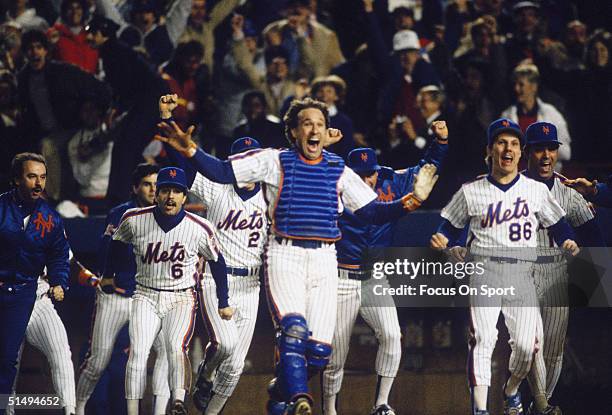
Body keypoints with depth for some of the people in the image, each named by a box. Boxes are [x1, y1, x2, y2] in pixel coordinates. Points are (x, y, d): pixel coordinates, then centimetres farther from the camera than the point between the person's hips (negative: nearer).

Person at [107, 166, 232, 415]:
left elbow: (216, 261, 8)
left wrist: (223, 303, 13)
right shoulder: (134, 220, -7)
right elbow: (117, 244, 16)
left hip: (181, 299, -1)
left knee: (176, 348, -26)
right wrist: (107, 277, 26)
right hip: (145, 297, 1)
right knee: (138, 352, -17)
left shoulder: (199, 229, -9)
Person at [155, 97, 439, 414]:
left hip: (324, 260, 3)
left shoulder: (338, 171, 13)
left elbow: (373, 212, 12)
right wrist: (190, 151, -14)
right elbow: (222, 172, 1)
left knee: (319, 349, -2)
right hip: (284, 256, -3)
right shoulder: (274, 161, 5)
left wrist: (404, 206, -6)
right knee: (293, 329, -27)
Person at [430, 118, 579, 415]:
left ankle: (512, 390, 26)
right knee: (483, 338, -19)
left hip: (521, 273, 1)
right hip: (484, 269, -1)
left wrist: (568, 243, -1)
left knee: (526, 345, -6)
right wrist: (440, 241, -4)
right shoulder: (471, 192, 11)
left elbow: (557, 225, 19)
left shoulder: (537, 190, 14)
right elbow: (451, 226, 17)